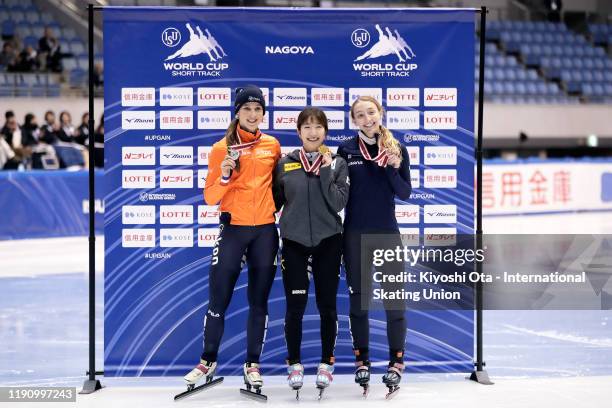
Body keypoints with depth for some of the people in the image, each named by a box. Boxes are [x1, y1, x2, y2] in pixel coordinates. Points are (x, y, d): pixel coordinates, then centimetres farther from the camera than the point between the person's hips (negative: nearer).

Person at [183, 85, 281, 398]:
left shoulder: (272, 146, 5)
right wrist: (225, 176, -22)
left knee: (259, 301, 7)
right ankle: (208, 361, 16)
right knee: (218, 299, 1)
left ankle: (252, 365, 17)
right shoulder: (222, 149, -3)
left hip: (265, 231, 2)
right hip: (233, 229, -2)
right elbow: (210, 198, -6)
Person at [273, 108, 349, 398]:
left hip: (328, 242, 0)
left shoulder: (337, 164, 0)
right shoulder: (285, 164, 1)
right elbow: (275, 201, 8)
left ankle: (326, 364, 20)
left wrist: (325, 171, -16)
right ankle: (294, 364, 17)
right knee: (295, 306, 2)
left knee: (327, 306, 6)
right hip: (294, 242, 0)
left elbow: (339, 203, -11)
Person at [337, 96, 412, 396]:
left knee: (394, 299, -2)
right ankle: (362, 360, 19)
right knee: (359, 300, 8)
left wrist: (392, 168, -15)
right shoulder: (347, 150, 0)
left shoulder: (398, 149, 1)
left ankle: (396, 363, 8)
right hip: (355, 235, 0)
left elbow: (405, 194, -2)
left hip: (387, 233, 0)